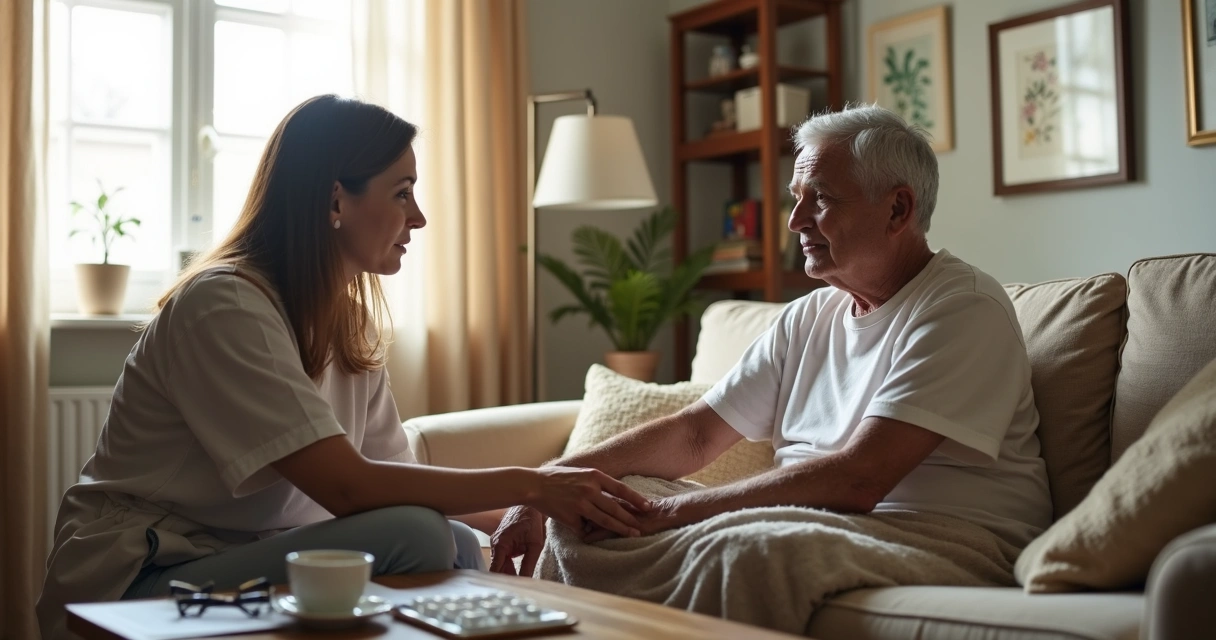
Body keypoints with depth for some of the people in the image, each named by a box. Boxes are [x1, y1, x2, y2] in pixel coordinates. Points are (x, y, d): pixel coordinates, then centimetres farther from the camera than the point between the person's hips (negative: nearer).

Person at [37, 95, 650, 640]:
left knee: (462, 547, -12)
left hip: (240, 561, 8)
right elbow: (347, 487, -27)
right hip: (135, 583, -8)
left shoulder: (348, 320, 7)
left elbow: (394, 473, 3)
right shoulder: (223, 304, -21)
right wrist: (530, 485, -22)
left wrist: (517, 512, -10)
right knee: (412, 536, -24)